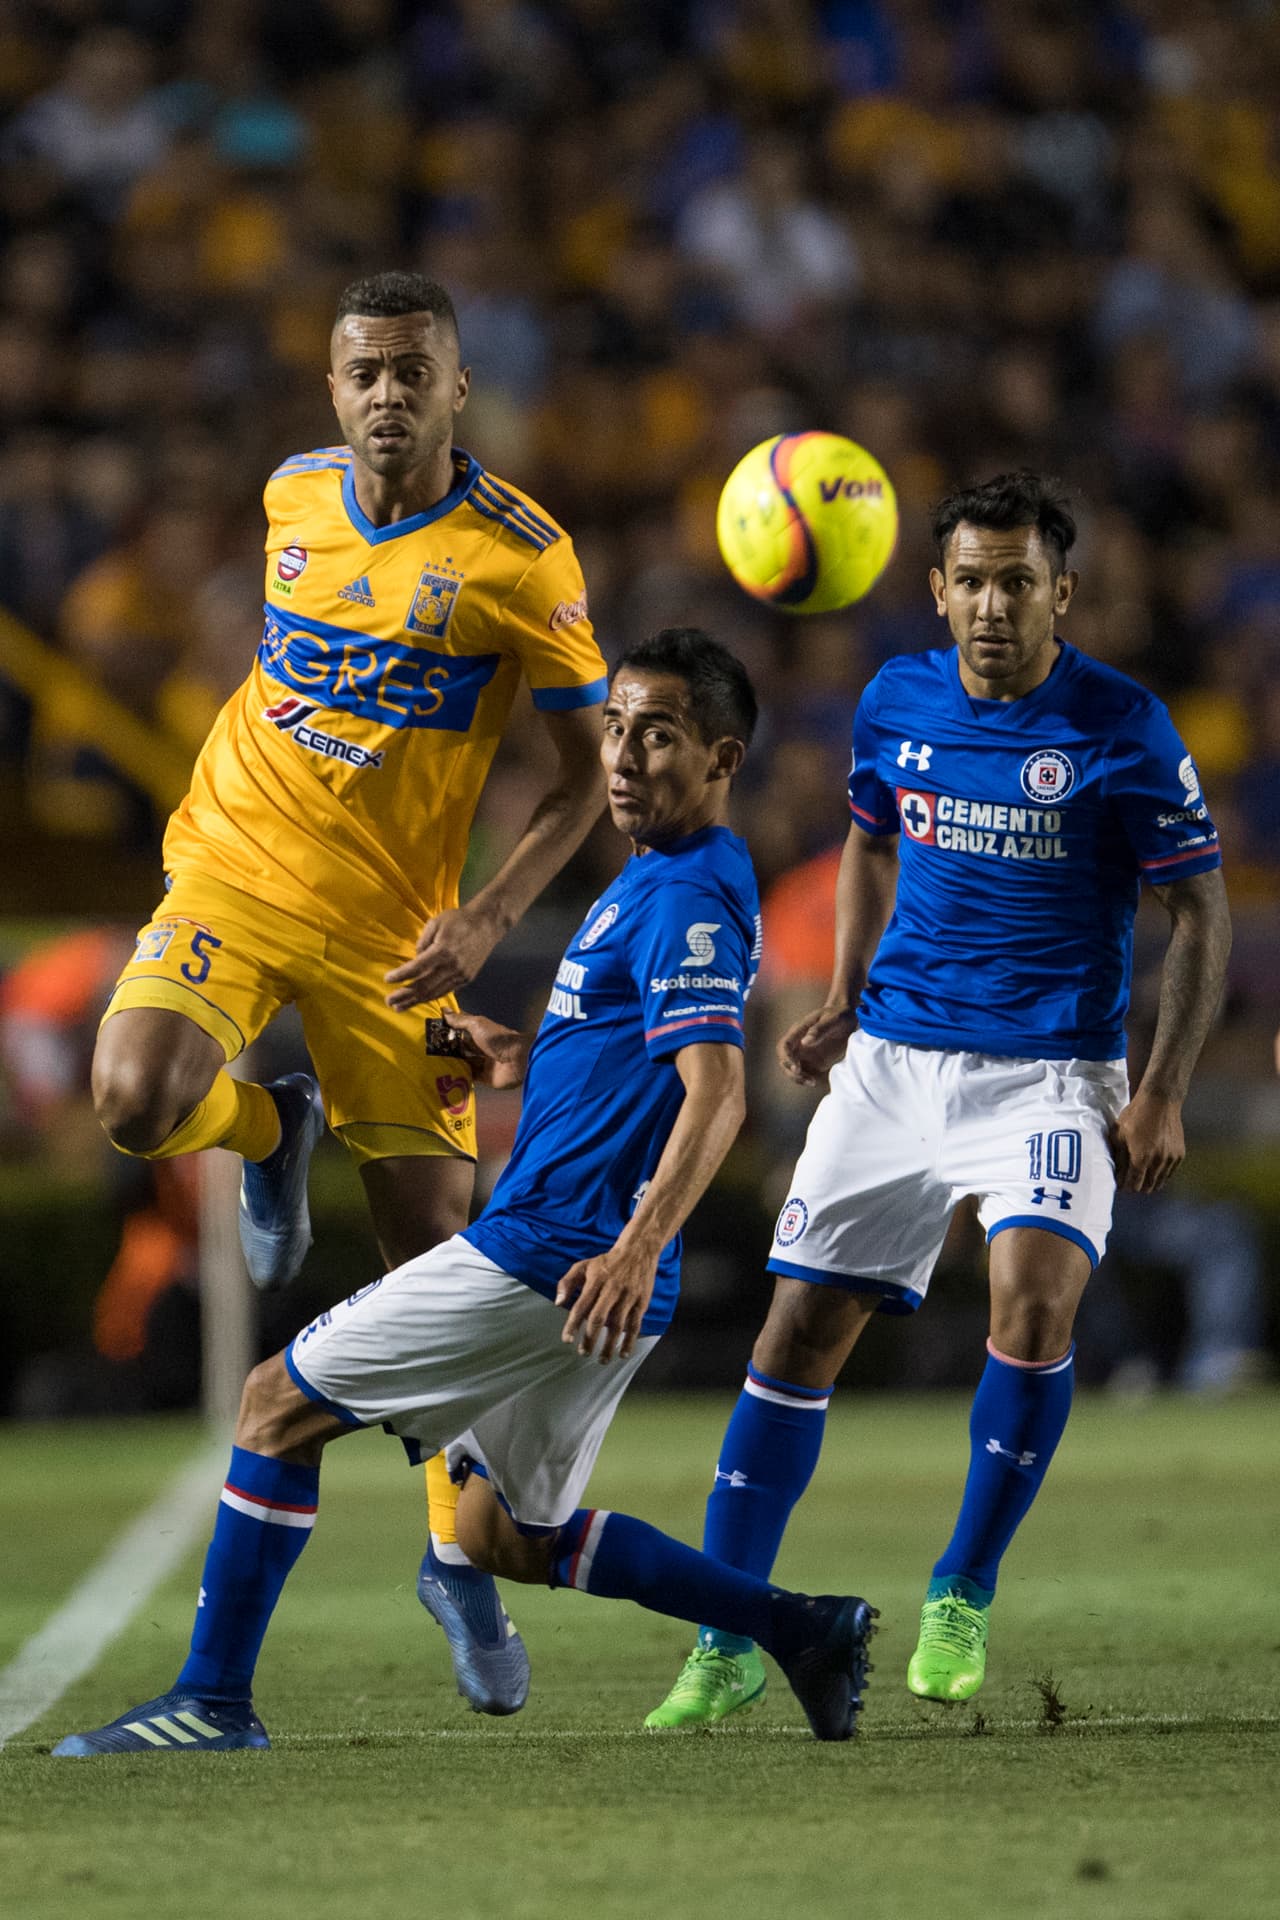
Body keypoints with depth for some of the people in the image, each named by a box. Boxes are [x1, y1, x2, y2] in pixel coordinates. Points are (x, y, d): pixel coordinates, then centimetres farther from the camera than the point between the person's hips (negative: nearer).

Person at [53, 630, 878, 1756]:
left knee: (281, 1402, -2)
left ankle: (214, 1698, -2)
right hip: (565, 1261, 10)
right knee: (509, 1534, 19)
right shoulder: (656, 877, 17)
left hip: (554, 1254, -10)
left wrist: (640, 1244, -38)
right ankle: (806, 1630, 14)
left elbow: (715, 1088, -26)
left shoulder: (691, 894, -14)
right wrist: (532, 1059, 18)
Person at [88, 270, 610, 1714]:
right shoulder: (293, 499, 2)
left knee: (432, 1239, 0)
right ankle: (271, 1131, 13)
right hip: (235, 872, 3)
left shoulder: (517, 555, -12)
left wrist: (485, 922, -18)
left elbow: (588, 768, -6)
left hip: (391, 929, -2)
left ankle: (458, 1551, 18)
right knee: (137, 1098, -26)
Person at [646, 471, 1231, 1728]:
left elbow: (1201, 915, -3)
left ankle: (961, 1598, -7)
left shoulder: (1120, 729, -9)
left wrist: (1162, 1095, -10)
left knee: (1035, 1294, -27)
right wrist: (843, 1003, 10)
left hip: (1051, 1076, -4)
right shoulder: (896, 703, 3)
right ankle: (725, 1646, 8)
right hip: (896, 1059, 4)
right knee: (800, 1330, -1)